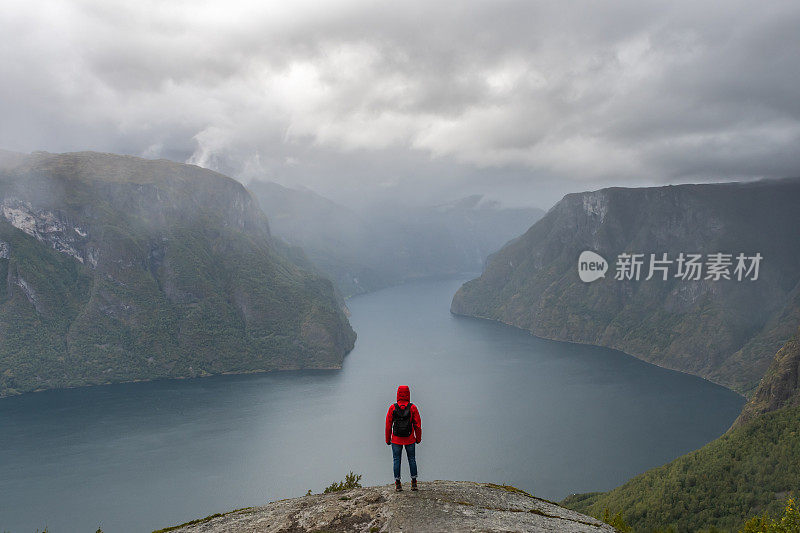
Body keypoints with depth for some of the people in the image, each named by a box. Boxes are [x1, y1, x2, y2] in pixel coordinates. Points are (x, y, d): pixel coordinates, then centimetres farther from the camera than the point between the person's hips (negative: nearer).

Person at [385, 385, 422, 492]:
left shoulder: (392, 408, -5)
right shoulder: (412, 408, -6)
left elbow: (388, 425, -2)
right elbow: (417, 424, -2)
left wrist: (388, 439, 8)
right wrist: (418, 438, 10)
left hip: (396, 439, 0)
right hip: (410, 440, 0)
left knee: (396, 460, 8)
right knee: (412, 459, 12)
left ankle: (398, 484, 9)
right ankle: (414, 483, 13)